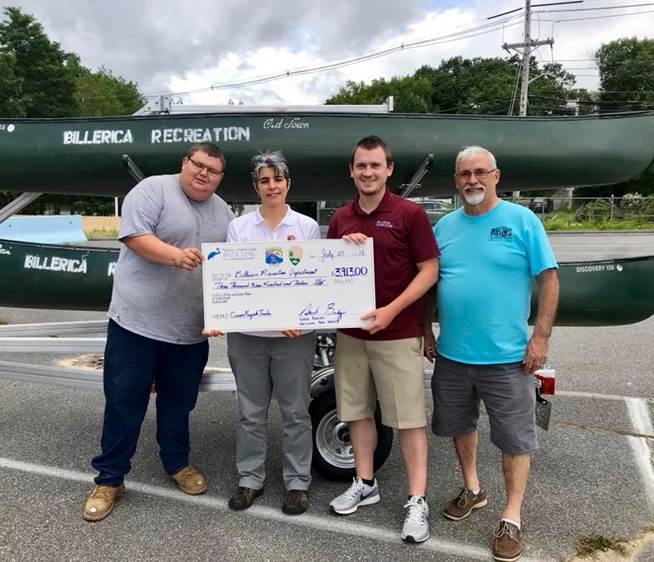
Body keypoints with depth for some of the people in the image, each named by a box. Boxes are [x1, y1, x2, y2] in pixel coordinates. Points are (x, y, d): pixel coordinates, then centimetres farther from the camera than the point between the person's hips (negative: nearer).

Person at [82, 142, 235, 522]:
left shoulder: (224, 213, 12)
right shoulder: (154, 189, -6)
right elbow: (134, 236, -17)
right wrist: (176, 255, -30)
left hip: (191, 331, 5)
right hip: (136, 321, -5)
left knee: (179, 402, 18)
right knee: (124, 402, 5)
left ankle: (178, 463, 38)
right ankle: (110, 479, 20)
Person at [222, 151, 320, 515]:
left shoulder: (308, 227, 3)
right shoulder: (239, 227, 5)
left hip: (295, 334, -1)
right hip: (247, 333, 1)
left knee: (296, 411, 8)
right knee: (251, 412, 12)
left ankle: (298, 482, 22)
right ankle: (250, 479, 27)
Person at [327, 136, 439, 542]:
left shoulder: (410, 214, -6)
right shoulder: (341, 219, 9)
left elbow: (429, 270, -8)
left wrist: (391, 311, -18)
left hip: (398, 334, -5)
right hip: (350, 332, 6)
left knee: (409, 417, 2)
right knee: (358, 411, 14)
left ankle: (417, 500, 13)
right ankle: (365, 484, 31)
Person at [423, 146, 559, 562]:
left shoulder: (522, 220, -5)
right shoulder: (445, 226, 6)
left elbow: (548, 278, -6)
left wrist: (541, 335, -12)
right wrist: (427, 332, 9)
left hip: (507, 356, -4)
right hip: (451, 354, 4)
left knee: (515, 438, 7)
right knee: (459, 425, 19)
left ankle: (512, 518, 24)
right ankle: (472, 489, 42)